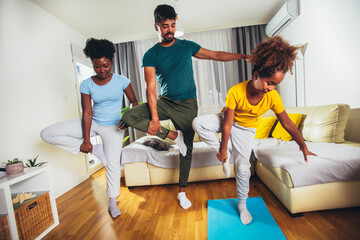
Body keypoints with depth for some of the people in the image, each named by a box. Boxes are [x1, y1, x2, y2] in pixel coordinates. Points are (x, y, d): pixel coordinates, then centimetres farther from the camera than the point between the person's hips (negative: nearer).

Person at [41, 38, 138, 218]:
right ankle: (95, 150, -1)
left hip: (113, 127, -2)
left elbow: (134, 101, 0)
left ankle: (112, 202, 23)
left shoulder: (121, 81, -10)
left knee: (113, 163, -3)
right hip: (93, 123, 3)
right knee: (47, 134, -7)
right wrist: (86, 140, -11)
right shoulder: (87, 84, -7)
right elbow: (87, 113, -9)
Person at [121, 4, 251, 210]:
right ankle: (173, 135, -9)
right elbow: (151, 88, -10)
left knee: (187, 148, 4)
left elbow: (216, 55, 13)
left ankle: (182, 192, 23)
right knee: (129, 117, -21)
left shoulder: (187, 46, 5)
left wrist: (244, 56, 11)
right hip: (165, 102, 0)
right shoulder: (151, 55, -1)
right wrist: (154, 117, -19)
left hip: (187, 104, 1)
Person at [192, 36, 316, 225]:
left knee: (242, 167, -1)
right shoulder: (235, 92, -32)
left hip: (245, 129, 1)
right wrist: (222, 149, -18)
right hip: (226, 120, -1)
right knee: (198, 123, -28)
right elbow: (227, 124, -26)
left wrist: (303, 146, 0)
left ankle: (242, 203, 25)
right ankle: (223, 152, -9)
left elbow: (287, 124, -8)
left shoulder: (273, 97, -23)